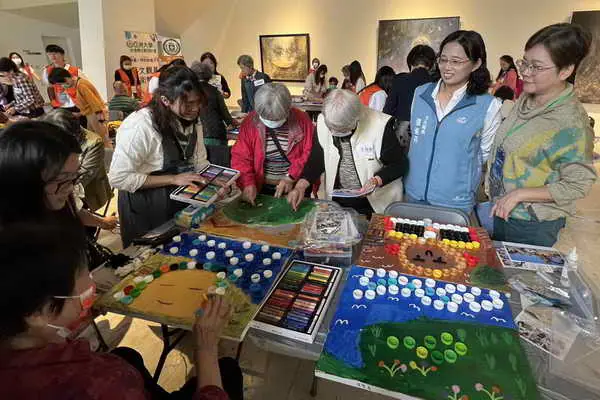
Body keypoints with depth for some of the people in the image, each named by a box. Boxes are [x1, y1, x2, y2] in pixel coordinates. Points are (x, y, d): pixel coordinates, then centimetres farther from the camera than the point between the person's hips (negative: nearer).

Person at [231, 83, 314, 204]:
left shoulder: (302, 120, -9)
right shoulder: (250, 122, -7)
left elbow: (309, 154, -7)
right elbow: (240, 157, -5)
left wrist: (291, 177, -16)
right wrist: (247, 183, -19)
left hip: (295, 188, 2)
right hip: (261, 188, -1)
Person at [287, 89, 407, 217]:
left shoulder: (379, 125, -18)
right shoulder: (323, 122, -7)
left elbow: (399, 164, -6)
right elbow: (316, 160, 2)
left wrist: (376, 181, -23)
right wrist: (300, 186, -13)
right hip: (337, 204, 1)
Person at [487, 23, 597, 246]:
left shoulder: (571, 122, -22)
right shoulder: (526, 99, -1)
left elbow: (577, 185, -18)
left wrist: (518, 194, -23)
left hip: (533, 227, -7)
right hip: (501, 211, 7)